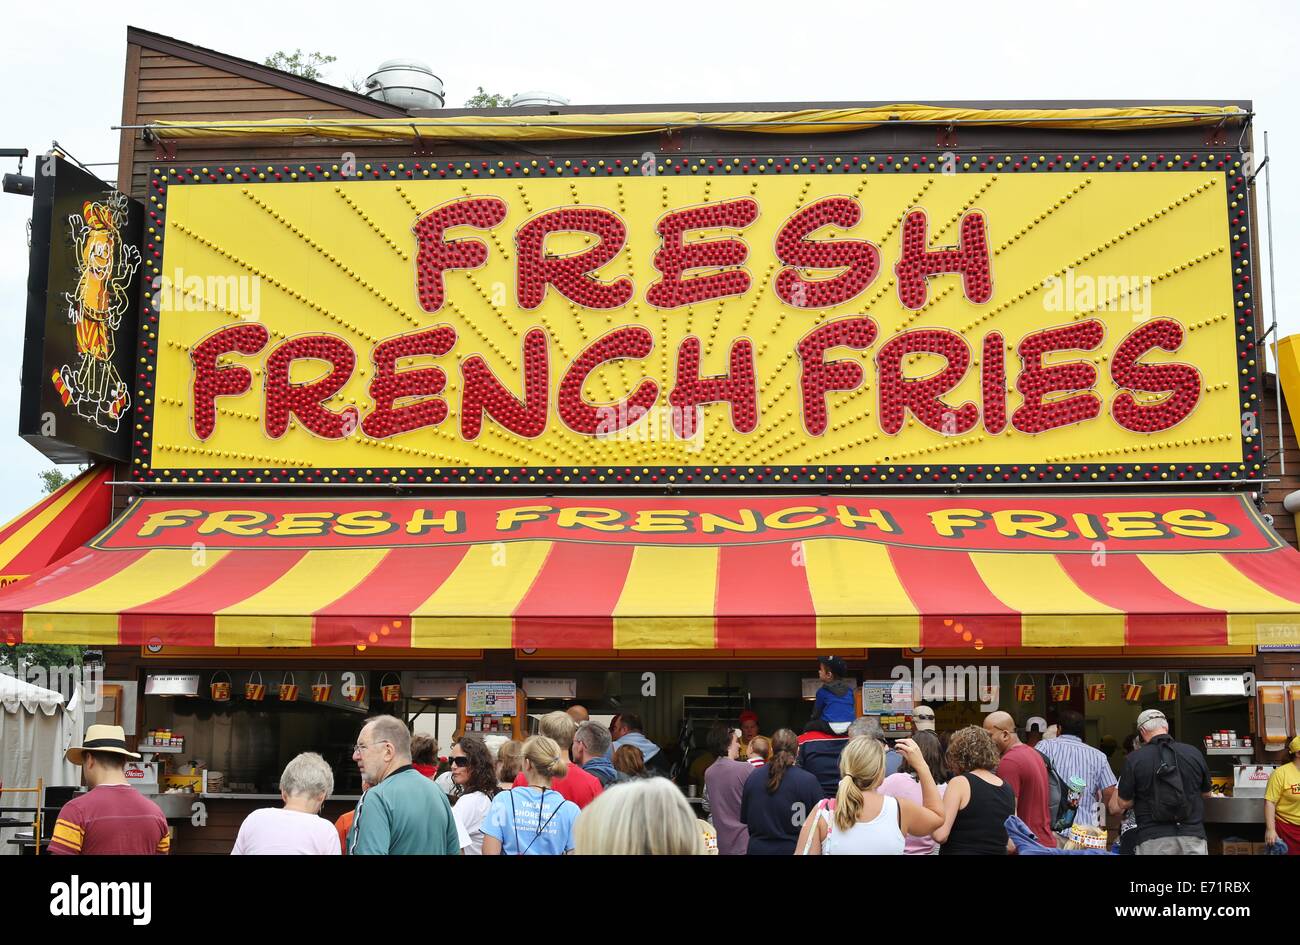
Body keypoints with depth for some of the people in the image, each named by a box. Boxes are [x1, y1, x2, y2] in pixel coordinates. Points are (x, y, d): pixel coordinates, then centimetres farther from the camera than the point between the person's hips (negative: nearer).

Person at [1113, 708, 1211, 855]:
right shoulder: (1194, 753, -1)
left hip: (1153, 840, -2)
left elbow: (1123, 804, -2)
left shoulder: (1134, 759, -8)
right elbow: (1206, 793, 14)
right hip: (1193, 836, 2)